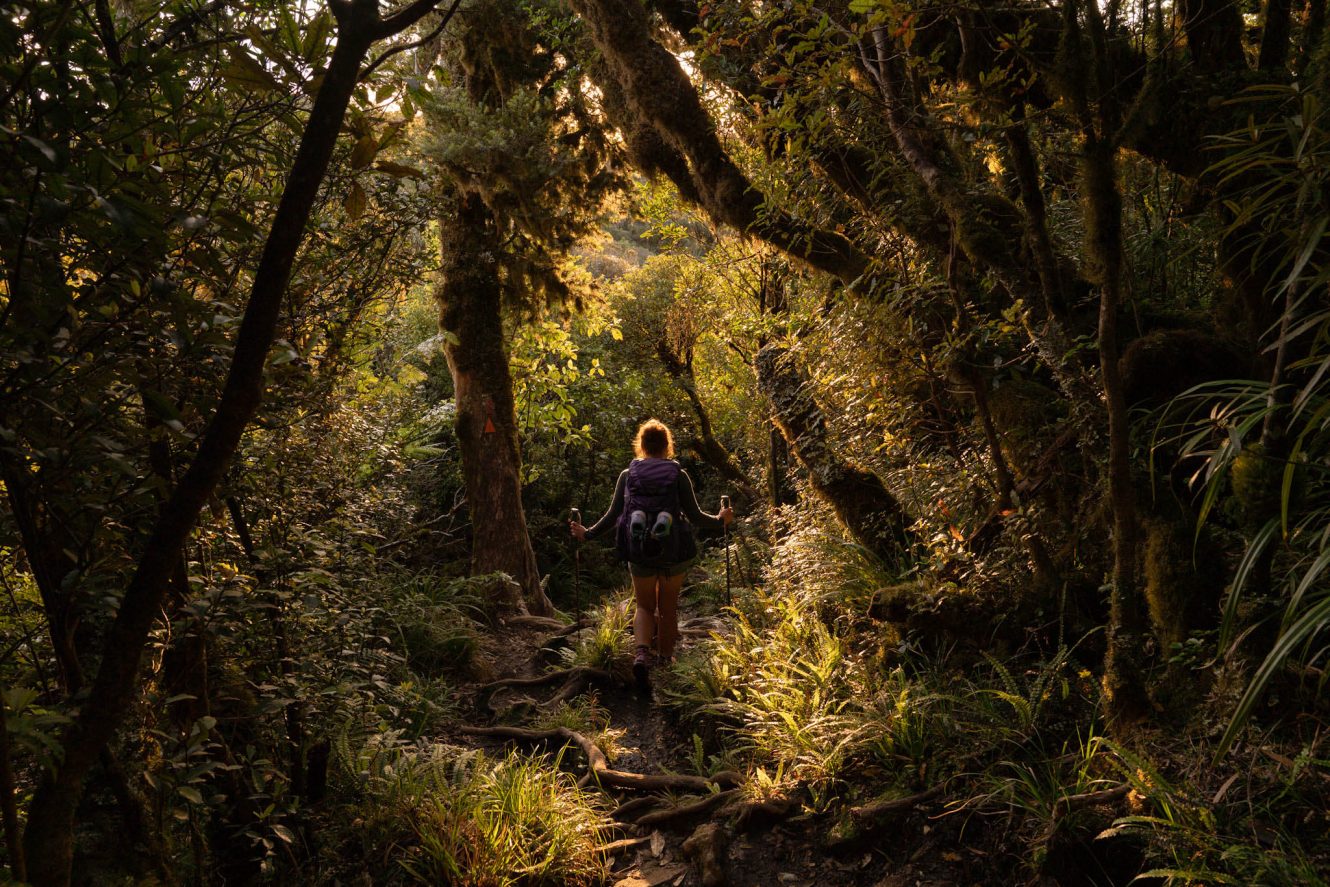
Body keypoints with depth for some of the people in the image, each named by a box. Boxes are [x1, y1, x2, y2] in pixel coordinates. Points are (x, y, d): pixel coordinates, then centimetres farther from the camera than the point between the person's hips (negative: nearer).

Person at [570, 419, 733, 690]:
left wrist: (587, 534, 14)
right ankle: (665, 658, 30)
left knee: (644, 606, 15)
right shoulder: (678, 476, -5)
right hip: (674, 553, -1)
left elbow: (613, 516, -1)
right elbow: (695, 515, -4)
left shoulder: (628, 475, -2)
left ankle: (641, 653, -9)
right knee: (668, 606, 19)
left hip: (640, 555, 1)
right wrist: (720, 520, 14)